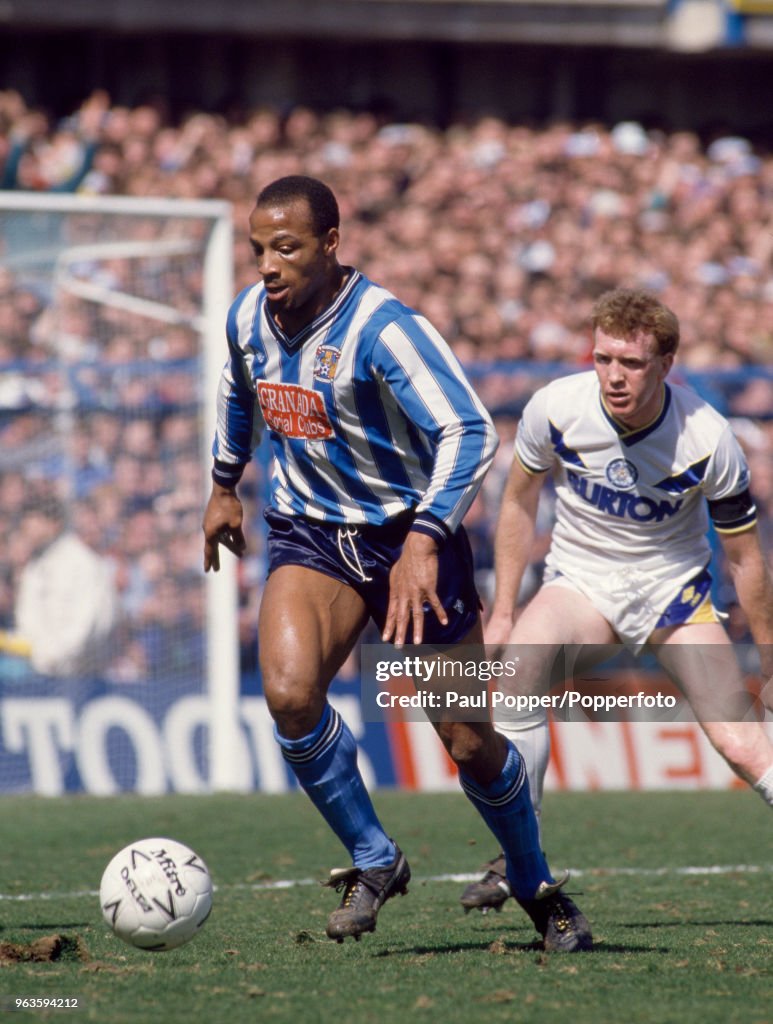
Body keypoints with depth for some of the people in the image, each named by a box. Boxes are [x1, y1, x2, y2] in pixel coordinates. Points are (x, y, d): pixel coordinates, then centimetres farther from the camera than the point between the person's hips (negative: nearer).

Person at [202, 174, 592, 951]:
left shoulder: (381, 327, -24)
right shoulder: (249, 315, -4)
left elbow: (471, 434, -32)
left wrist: (423, 542, -43)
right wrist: (224, 485, 28)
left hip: (408, 535, -4)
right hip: (309, 536, 4)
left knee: (470, 743, 1)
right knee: (289, 693, -25)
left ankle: (534, 884, 28)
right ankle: (373, 860, -4)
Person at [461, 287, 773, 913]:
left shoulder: (707, 439, -20)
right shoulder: (556, 409, -17)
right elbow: (519, 502, 2)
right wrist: (502, 613, 0)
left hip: (673, 586, -1)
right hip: (580, 579, 1)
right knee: (520, 660, -31)